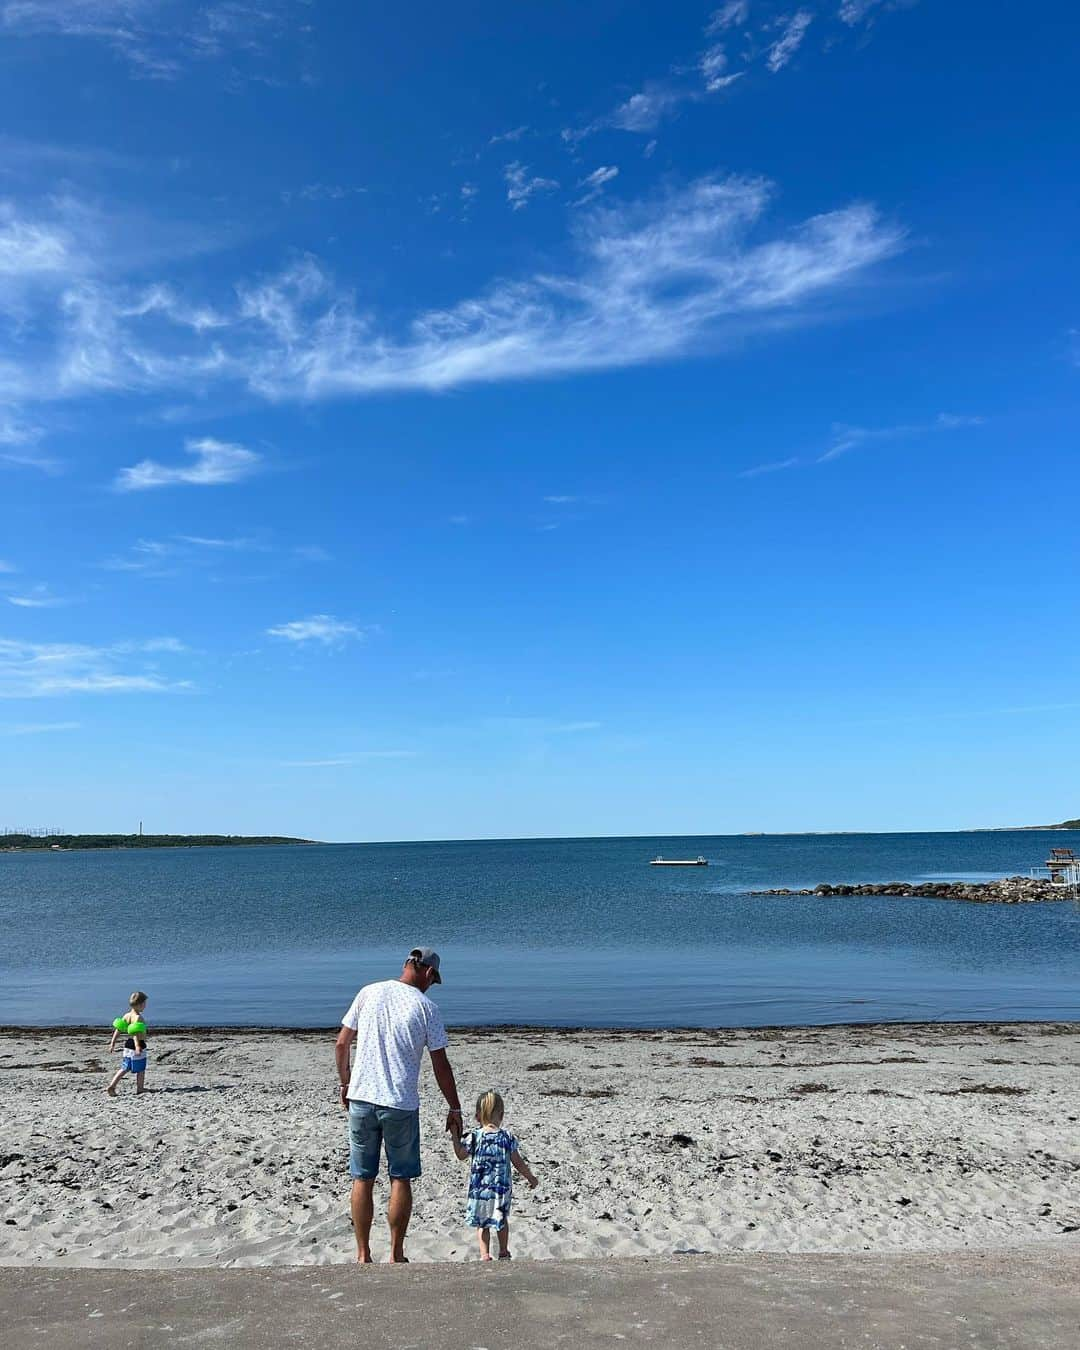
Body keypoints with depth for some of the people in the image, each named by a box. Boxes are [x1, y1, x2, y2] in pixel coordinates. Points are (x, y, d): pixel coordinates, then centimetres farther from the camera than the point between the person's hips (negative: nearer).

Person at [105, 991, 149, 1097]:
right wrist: (137, 1046, -38)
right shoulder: (138, 1017, -18)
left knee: (125, 1068, 16)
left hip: (128, 1044, 8)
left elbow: (118, 1029, 7)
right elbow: (135, 1033, -30)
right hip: (137, 1044, -8)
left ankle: (111, 1086, 9)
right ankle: (140, 1089, 18)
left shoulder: (127, 1015, 6)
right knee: (141, 1069, 8)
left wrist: (113, 1043, 12)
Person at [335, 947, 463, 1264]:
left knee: (362, 1179, 12)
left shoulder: (369, 992, 2)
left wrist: (345, 1083, 19)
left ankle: (363, 1256, 19)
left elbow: (341, 1044, 5)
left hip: (361, 1099, 3)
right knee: (401, 1179, 11)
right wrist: (454, 1109, 7)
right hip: (402, 1105, -3)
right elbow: (441, 1066, -3)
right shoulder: (426, 1006, -5)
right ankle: (396, 1256, 18)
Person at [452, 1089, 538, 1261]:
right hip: (502, 1188, 1)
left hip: (479, 1188, -1)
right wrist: (530, 1178, 13)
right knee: (502, 1221, 21)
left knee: (482, 1223, 13)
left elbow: (460, 1155, 2)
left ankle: (485, 1255, 8)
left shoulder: (474, 1137, -10)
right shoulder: (507, 1138, -8)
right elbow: (518, 1163, -1)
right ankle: (504, 1253, 29)